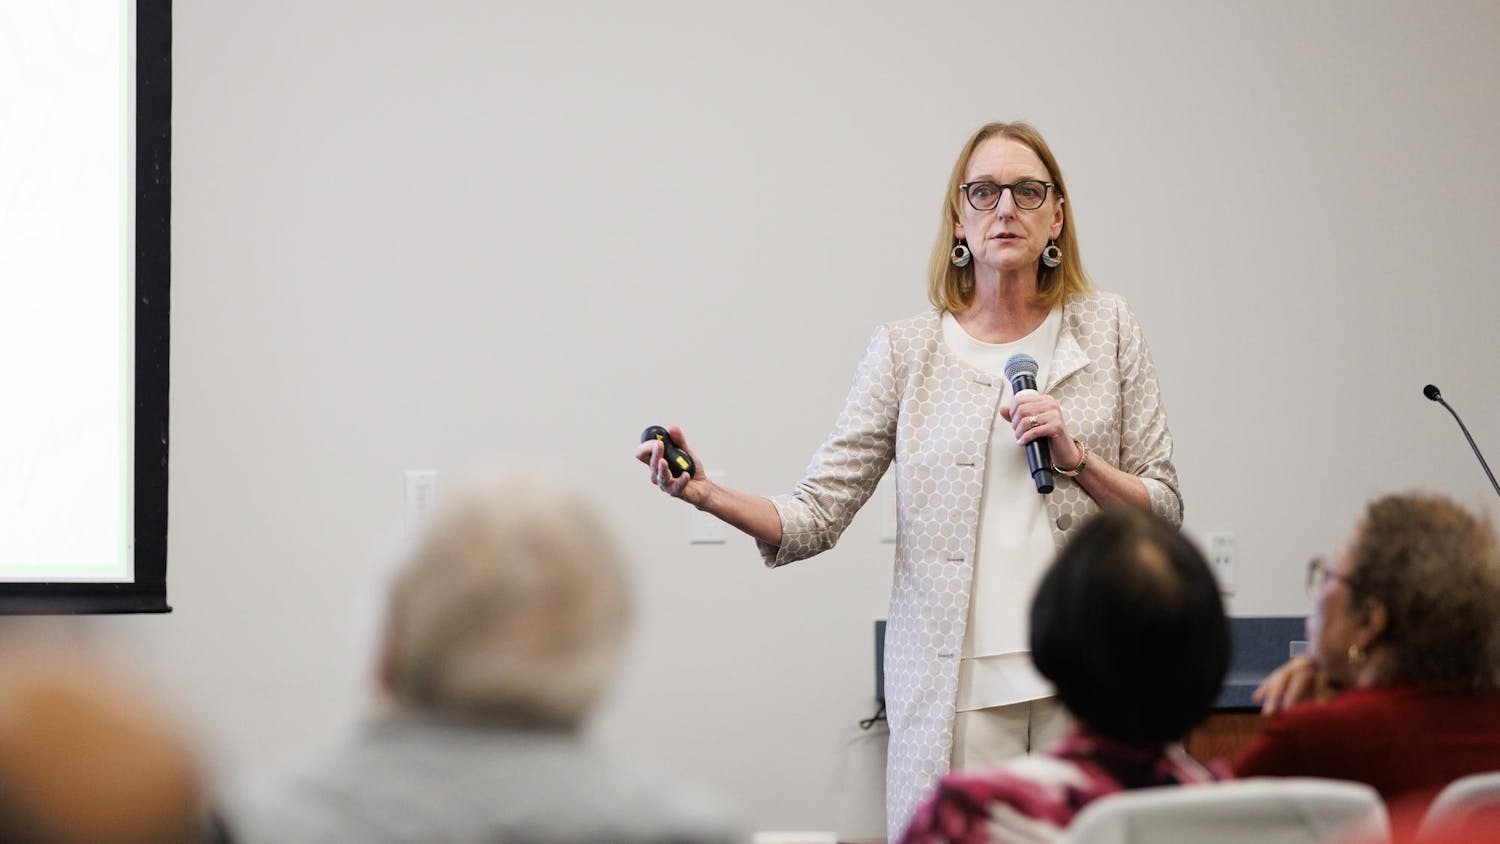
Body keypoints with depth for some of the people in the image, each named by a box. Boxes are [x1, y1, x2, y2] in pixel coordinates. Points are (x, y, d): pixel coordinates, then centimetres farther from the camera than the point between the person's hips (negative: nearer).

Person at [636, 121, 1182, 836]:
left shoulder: (1106, 330, 9)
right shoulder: (907, 349, 6)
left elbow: (1164, 514, 9)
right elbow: (818, 514, 0)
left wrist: (1076, 457, -8)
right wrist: (709, 496, -17)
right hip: (953, 687, -1)